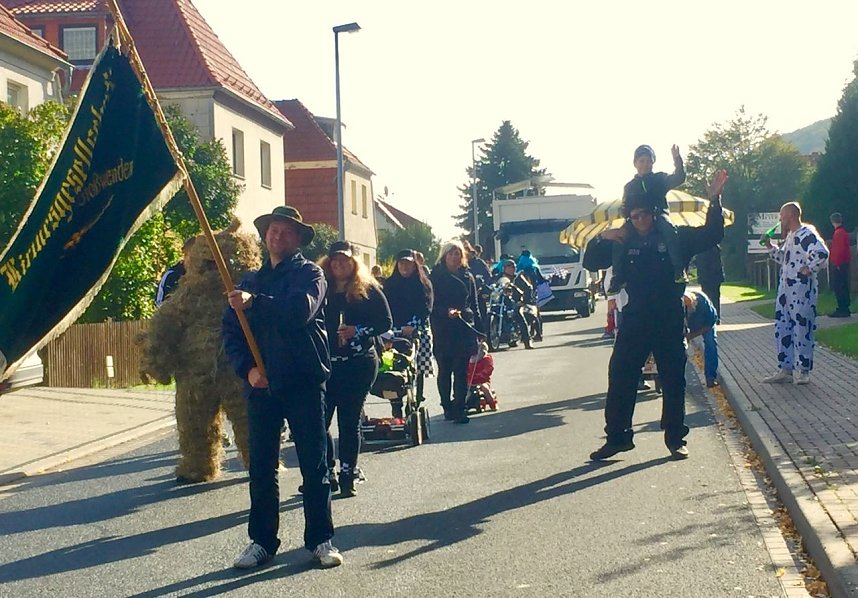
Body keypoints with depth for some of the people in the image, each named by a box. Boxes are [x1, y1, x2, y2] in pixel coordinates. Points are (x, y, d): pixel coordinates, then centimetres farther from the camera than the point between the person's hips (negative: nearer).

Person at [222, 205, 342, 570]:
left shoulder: (309, 273, 3)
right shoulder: (250, 280, 17)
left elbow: (301, 310, -19)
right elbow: (231, 331, 10)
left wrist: (255, 304, -28)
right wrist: (246, 368, -7)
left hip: (304, 382, -4)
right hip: (261, 384, 4)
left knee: (314, 464, 1)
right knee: (261, 467, 6)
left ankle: (321, 539, 9)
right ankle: (262, 541, 15)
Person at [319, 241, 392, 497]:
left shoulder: (368, 290, 3)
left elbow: (386, 322, -1)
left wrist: (358, 331, -13)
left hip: (359, 363, -2)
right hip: (326, 363, 2)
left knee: (349, 421, 1)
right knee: (319, 419, -4)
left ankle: (348, 476, 10)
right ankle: (327, 474, 9)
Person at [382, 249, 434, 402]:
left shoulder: (424, 284, 8)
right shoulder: (390, 284, 14)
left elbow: (426, 308, -3)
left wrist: (413, 326, -16)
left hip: (418, 331, -1)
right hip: (395, 332, 1)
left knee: (418, 369, -4)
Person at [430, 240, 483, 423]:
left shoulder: (467, 276, 12)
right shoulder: (436, 276, 2)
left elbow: (474, 304, 14)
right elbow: (433, 304, -4)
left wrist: (479, 329, 8)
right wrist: (447, 311, -22)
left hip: (465, 327, 2)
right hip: (443, 329, -2)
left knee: (461, 370, -2)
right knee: (444, 369, 3)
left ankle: (459, 408, 0)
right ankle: (447, 407, 13)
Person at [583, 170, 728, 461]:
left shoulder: (676, 237, 2)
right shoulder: (624, 243, 7)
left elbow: (711, 235, -4)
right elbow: (591, 263, 8)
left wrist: (714, 201, -16)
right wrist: (601, 239, -9)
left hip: (670, 321, -1)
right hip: (635, 320, 2)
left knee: (673, 381, 5)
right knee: (620, 377, -1)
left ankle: (675, 438, 16)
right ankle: (617, 436, 8)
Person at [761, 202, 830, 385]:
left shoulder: (806, 234, -14)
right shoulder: (790, 236, 18)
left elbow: (821, 253, -27)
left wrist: (808, 269, -20)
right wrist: (770, 245, 19)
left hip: (801, 291, -10)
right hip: (785, 290, 10)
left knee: (802, 330, -3)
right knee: (782, 329, 11)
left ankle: (802, 370, 4)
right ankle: (785, 369, 17)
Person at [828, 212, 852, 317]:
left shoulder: (839, 233, -15)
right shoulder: (843, 232, 15)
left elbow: (840, 249, -21)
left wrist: (837, 264, -19)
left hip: (838, 265, -10)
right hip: (843, 264, 10)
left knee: (838, 287, -9)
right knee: (843, 288, 12)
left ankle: (842, 310, -9)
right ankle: (844, 309, 17)